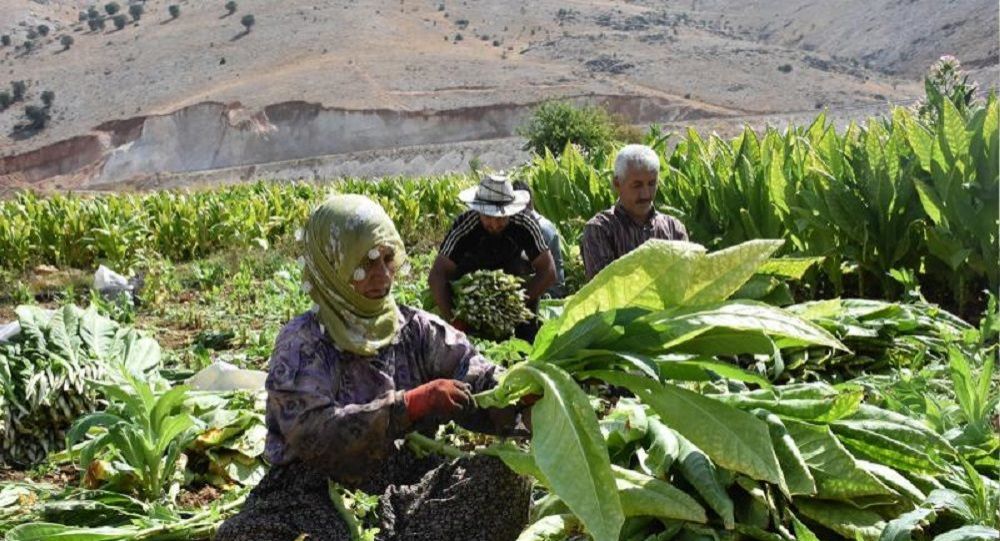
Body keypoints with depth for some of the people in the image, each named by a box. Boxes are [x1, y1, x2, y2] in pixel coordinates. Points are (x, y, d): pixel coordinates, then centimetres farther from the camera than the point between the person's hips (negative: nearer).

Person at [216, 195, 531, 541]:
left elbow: (476, 377, -3)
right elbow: (311, 433, -20)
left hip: (407, 480, 3)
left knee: (505, 477, -20)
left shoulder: (416, 328, 7)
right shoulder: (302, 342, -6)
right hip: (318, 490, -3)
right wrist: (410, 405, -30)